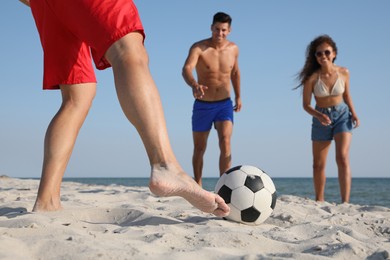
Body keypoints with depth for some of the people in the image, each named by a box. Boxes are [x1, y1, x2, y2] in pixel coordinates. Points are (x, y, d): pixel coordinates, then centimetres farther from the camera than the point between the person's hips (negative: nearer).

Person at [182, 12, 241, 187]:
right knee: (199, 149, 11)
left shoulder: (233, 49, -1)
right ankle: (198, 187, 29)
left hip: (225, 104, 1)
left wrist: (238, 96, 23)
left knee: (225, 144, -20)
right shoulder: (199, 48, -14)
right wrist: (194, 85, -54)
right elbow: (186, 69, -33)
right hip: (202, 105, -1)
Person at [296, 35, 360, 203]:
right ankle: (319, 201, 28)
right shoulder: (312, 77, -16)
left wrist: (354, 113, -2)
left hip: (342, 115, 0)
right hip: (321, 119, 0)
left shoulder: (343, 73, -9)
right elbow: (306, 105, -10)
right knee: (318, 165, 10)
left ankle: (345, 202, -20)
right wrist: (319, 115, -28)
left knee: (342, 158, -18)